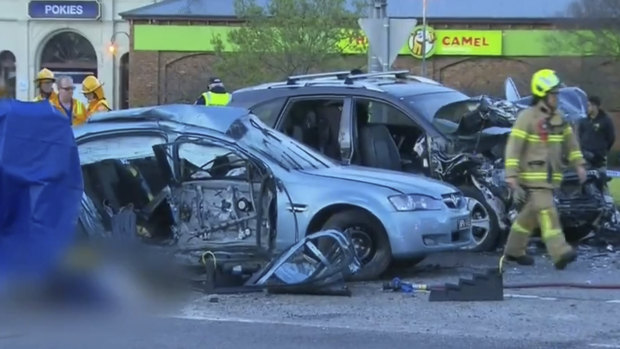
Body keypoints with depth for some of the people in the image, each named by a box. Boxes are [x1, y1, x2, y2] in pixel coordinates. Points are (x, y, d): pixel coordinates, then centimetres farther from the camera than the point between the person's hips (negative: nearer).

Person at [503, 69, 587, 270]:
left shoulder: (558, 118, 13)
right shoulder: (527, 117, -11)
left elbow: (570, 141, 23)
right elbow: (513, 146, -14)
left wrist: (578, 164, 14)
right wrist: (511, 175, -20)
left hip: (550, 176, 8)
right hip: (533, 176, -8)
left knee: (530, 214, 14)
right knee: (546, 212, -16)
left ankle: (513, 251, 26)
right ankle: (560, 253, -24)